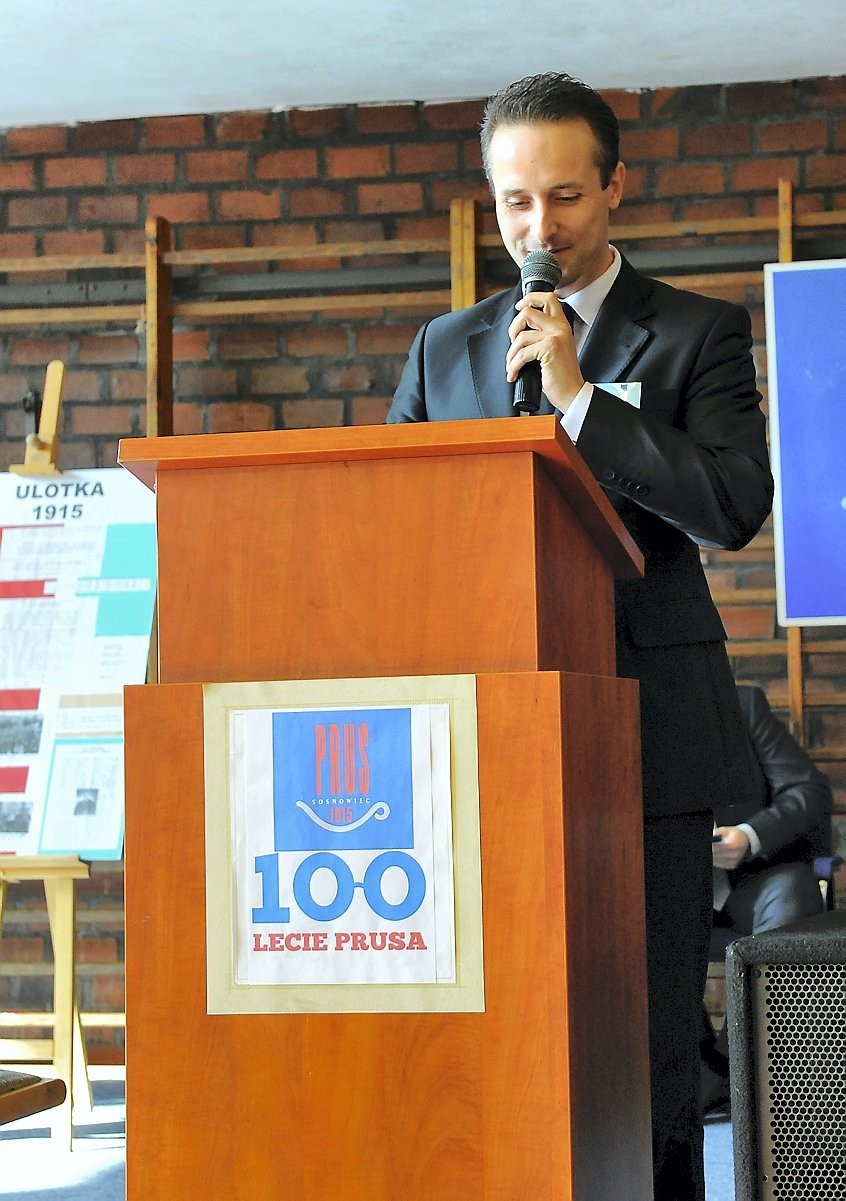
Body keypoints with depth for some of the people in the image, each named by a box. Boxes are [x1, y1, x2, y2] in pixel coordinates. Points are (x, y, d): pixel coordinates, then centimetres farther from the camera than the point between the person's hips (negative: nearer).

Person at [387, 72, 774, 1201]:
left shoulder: (699, 334, 6)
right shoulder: (446, 347, 17)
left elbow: (737, 506, -8)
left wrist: (577, 395, -12)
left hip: (645, 728, -2)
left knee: (653, 1043, -2)